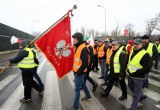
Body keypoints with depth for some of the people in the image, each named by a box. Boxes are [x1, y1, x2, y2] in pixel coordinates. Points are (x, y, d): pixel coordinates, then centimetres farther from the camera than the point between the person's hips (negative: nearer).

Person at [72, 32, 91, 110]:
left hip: (80, 73, -9)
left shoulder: (83, 48, -22)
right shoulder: (76, 47, 6)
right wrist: (75, 70, 10)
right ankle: (88, 96, 47)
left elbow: (85, 64, -25)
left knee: (77, 89, 0)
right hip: (76, 71, 9)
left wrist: (78, 72, -17)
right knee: (82, 84, 25)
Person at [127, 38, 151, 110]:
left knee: (136, 94, 6)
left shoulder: (145, 54, -21)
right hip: (130, 75, 8)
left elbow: (147, 68, -25)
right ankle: (141, 95, 52)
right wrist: (128, 68, 5)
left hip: (138, 77, -8)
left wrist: (135, 73, -23)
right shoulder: (132, 52, 5)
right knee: (131, 87, 28)